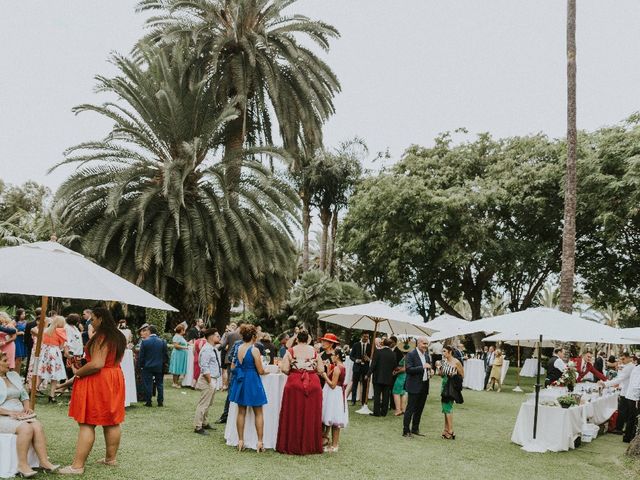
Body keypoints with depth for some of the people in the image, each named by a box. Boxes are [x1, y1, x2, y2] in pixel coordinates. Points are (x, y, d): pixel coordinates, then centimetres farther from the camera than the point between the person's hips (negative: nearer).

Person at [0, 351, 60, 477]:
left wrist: (26, 407, 3)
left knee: (38, 426, -24)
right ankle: (22, 465, -25)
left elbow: (24, 394, 23)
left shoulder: (14, 375, 18)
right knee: (26, 428, -32)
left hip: (20, 414, 6)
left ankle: (44, 461, -25)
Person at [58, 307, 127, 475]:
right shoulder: (118, 337, 11)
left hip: (98, 381, -9)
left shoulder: (101, 337, -17)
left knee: (86, 423, -6)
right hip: (115, 378, 9)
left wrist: (77, 374, -14)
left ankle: (77, 466, -5)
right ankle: (111, 458, 21)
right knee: (112, 422, 13)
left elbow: (97, 364, -25)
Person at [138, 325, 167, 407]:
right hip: (159, 367, 2)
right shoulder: (162, 342, -3)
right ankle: (160, 401, 11)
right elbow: (165, 355, 2)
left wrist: (140, 365, 4)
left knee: (148, 384, 5)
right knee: (159, 384, 10)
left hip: (147, 367, -2)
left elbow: (141, 356, -7)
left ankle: (148, 401, 7)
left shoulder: (145, 342, -11)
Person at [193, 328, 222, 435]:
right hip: (208, 379, -10)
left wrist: (214, 381, 16)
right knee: (203, 404, -5)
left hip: (213, 379, 10)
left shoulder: (214, 349, 12)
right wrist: (210, 381, -21)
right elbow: (204, 368, -22)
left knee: (208, 404, 19)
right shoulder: (206, 350, -18)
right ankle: (198, 427, 1)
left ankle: (205, 423, 31)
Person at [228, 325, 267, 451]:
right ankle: (260, 442, 7)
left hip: (240, 381, 5)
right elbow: (260, 371, -13)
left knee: (241, 412, 14)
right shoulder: (254, 350, -16)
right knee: (258, 413, 7)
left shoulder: (237, 349, 0)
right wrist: (267, 371, 8)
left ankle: (240, 441, 17)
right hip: (252, 382, -5)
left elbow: (233, 367, 8)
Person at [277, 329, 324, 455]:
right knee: (311, 416, 9)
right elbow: (321, 370, 1)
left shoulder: (290, 351, -2)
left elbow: (284, 369, -7)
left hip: (294, 384, -1)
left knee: (294, 416, 7)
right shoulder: (314, 351, 2)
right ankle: (310, 445, 16)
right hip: (313, 385, 1)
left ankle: (293, 446, 12)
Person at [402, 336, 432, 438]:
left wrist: (429, 370, 2)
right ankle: (406, 431, 2)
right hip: (415, 386, -7)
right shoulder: (411, 354, -11)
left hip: (424, 386, 8)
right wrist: (422, 367, -24)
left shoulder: (427, 355, 13)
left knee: (419, 409, 14)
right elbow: (408, 369, -19)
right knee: (410, 409, -3)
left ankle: (415, 429, 24)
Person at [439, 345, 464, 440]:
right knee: (445, 407, 12)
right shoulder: (444, 361, 5)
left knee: (447, 407, -7)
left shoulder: (456, 362, -13)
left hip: (452, 387, -7)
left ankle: (450, 432, -1)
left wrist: (454, 375, -21)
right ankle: (446, 429, 21)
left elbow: (462, 375, -5)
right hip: (444, 385, 7)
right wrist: (440, 367, -3)